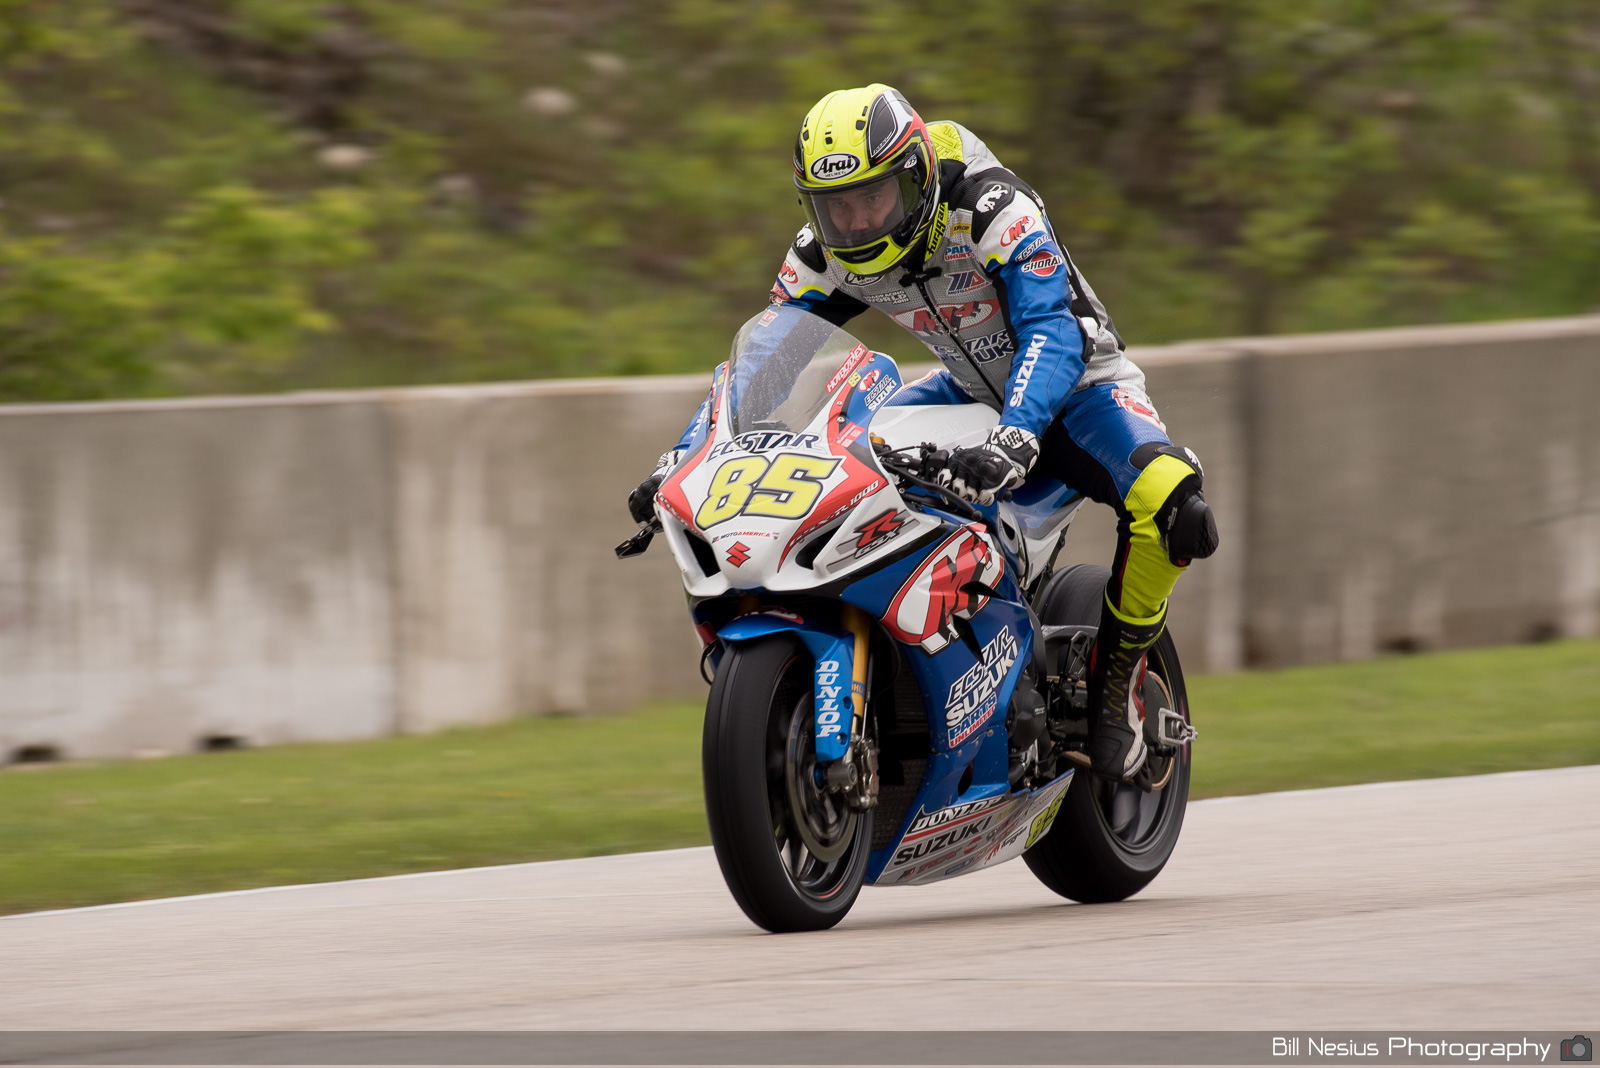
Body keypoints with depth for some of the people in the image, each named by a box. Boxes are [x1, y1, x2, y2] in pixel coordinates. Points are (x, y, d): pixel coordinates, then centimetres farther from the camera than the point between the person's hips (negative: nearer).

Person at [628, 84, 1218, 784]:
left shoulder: (992, 211, -30)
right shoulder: (826, 255, -11)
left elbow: (1052, 333, -41)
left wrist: (1014, 441, -58)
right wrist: (680, 461, -17)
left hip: (1075, 384, -6)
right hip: (970, 392, 6)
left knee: (1168, 501, -36)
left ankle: (1114, 680, -14)